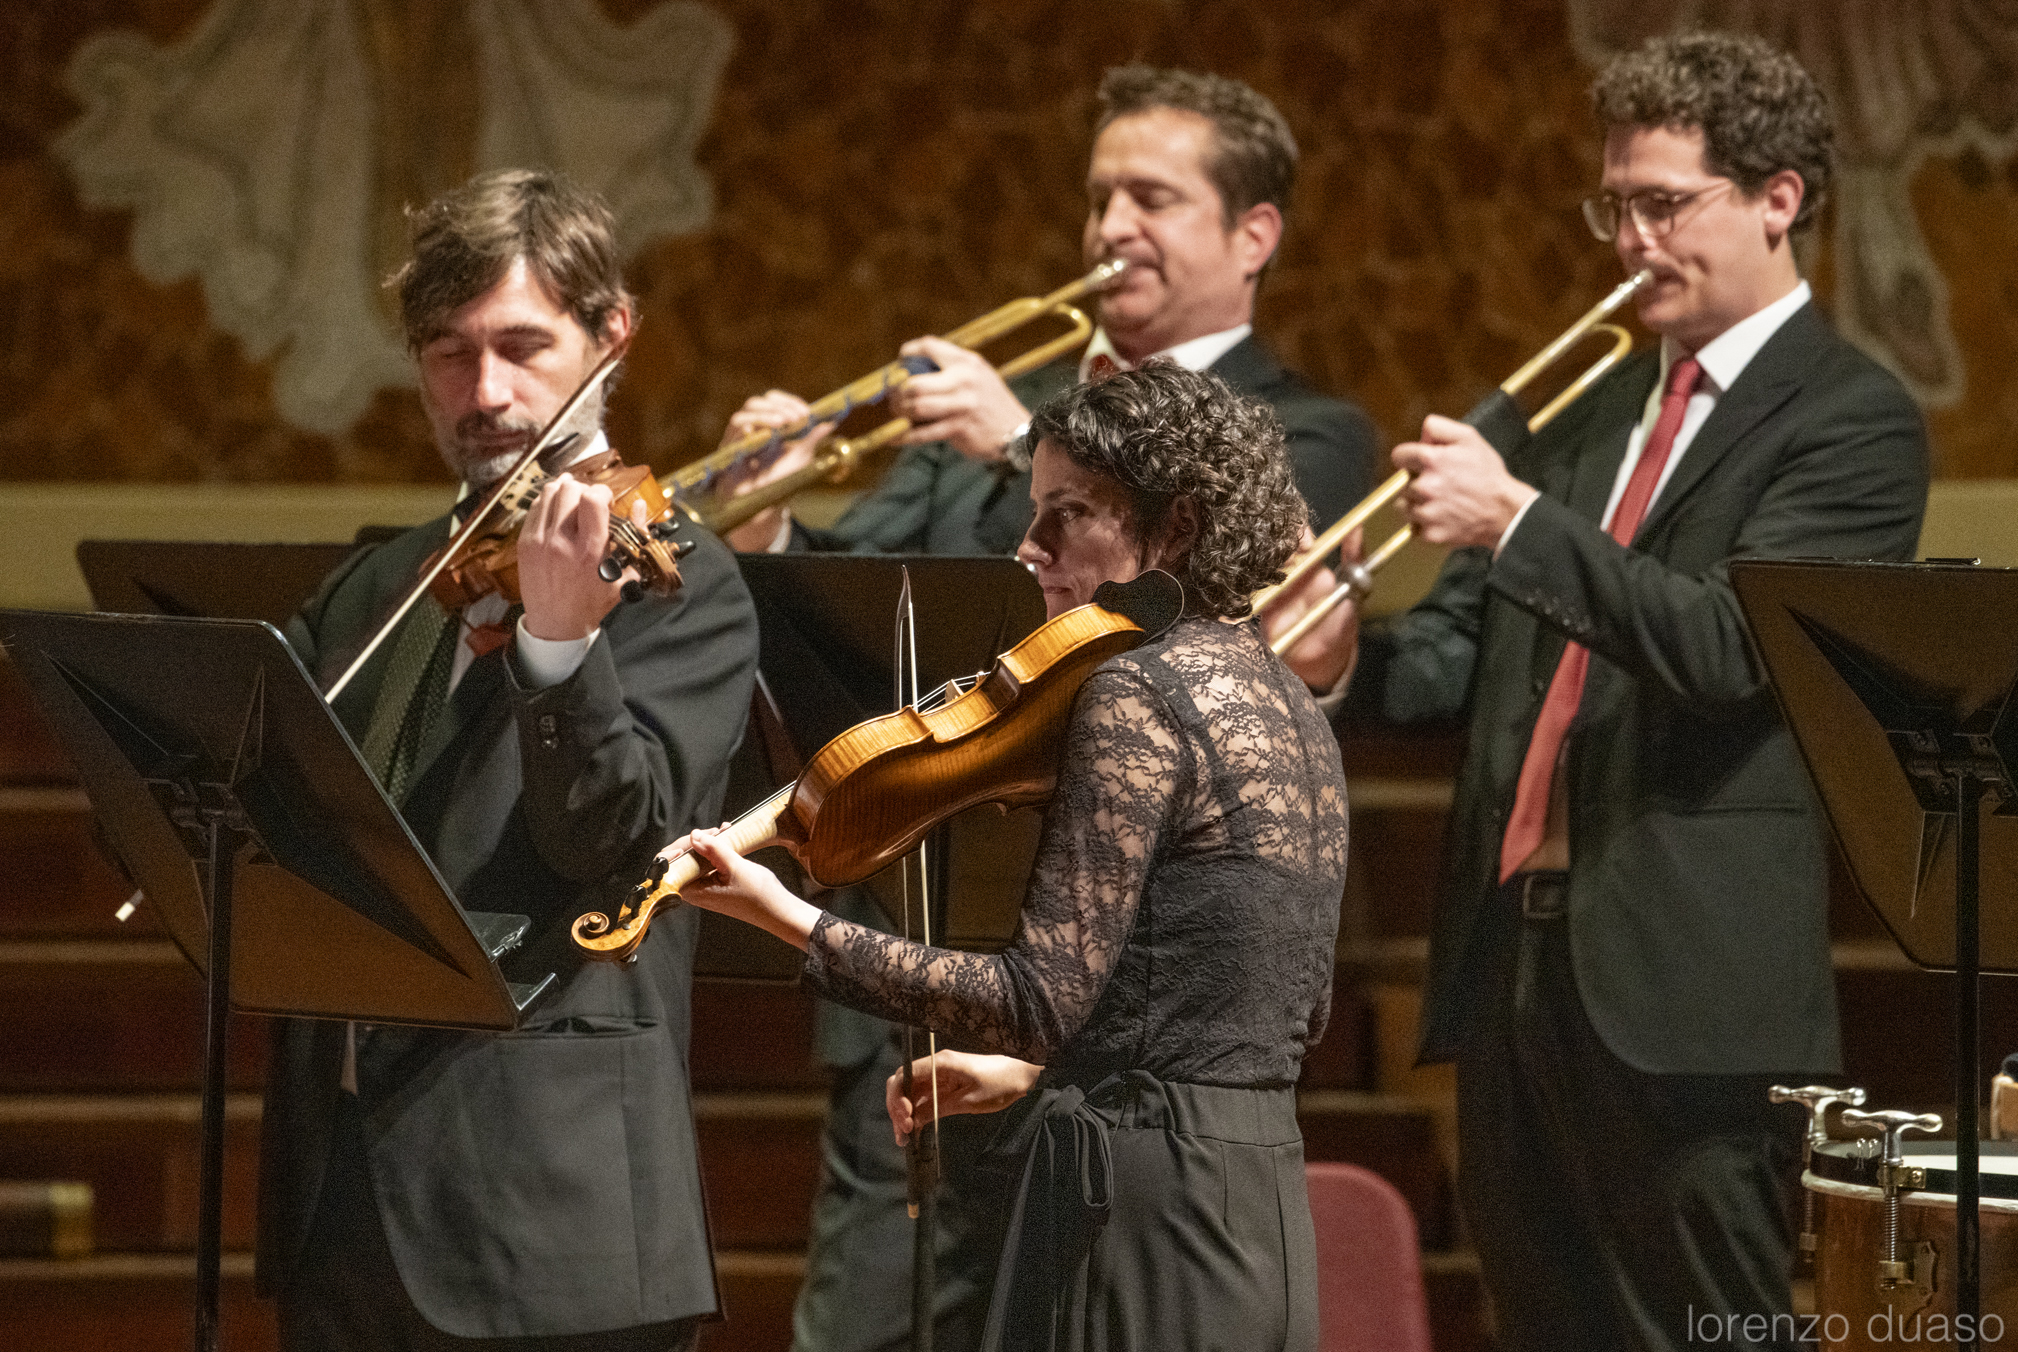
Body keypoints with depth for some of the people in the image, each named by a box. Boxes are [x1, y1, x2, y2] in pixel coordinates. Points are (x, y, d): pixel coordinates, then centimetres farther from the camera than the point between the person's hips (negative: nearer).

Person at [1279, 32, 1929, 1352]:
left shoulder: (1852, 421, -5)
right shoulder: (1599, 410, 19)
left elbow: (1731, 642, -18)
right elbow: (1474, 648, 17)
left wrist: (1521, 521, -23)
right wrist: (1347, 658, -4)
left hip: (1684, 980, -8)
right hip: (1514, 953, 8)